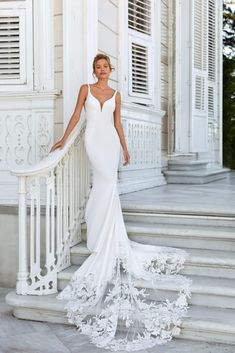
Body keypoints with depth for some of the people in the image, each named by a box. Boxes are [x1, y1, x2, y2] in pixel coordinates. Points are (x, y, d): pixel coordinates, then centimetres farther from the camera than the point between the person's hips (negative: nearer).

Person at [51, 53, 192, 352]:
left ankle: (100, 233, 11)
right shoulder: (85, 89, 6)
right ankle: (104, 235, -8)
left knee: (105, 184, -1)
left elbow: (118, 123, 15)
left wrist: (124, 147, 12)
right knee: (107, 181, -15)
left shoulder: (115, 95, 13)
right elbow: (76, 114, 3)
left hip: (110, 140, 3)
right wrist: (64, 139, -4)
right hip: (94, 139, -3)